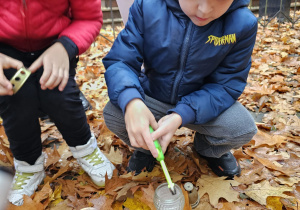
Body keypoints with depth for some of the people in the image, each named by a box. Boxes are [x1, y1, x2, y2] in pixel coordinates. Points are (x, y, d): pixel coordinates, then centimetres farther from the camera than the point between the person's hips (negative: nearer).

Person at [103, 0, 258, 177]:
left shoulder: (243, 24, -19)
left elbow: (227, 85, -18)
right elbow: (119, 61, -21)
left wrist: (181, 116, -34)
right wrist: (130, 100, -44)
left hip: (202, 102, 0)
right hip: (152, 99, 1)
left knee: (244, 129, -24)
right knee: (113, 115, -25)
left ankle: (208, 148, 15)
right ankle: (147, 146, 12)